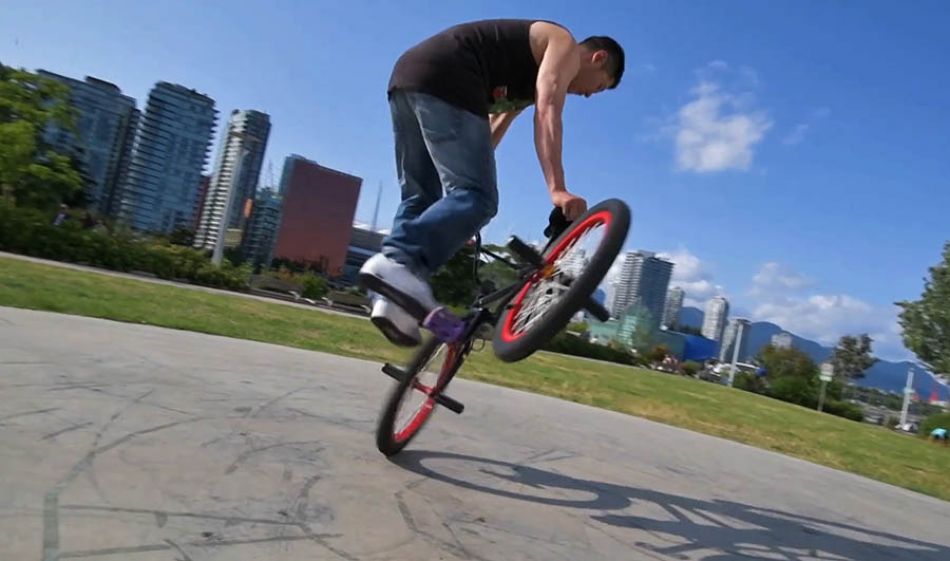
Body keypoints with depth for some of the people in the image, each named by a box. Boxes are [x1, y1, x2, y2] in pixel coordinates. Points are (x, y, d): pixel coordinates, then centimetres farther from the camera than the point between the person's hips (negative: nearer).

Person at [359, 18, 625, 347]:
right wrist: (557, 190, -20)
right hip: (442, 81, -9)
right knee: (477, 198, -15)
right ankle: (398, 261, -31)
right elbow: (547, 113, -9)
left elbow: (490, 133, 33)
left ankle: (391, 298, -1)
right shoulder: (565, 45, 10)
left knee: (419, 198, 8)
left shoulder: (530, 72, 34)